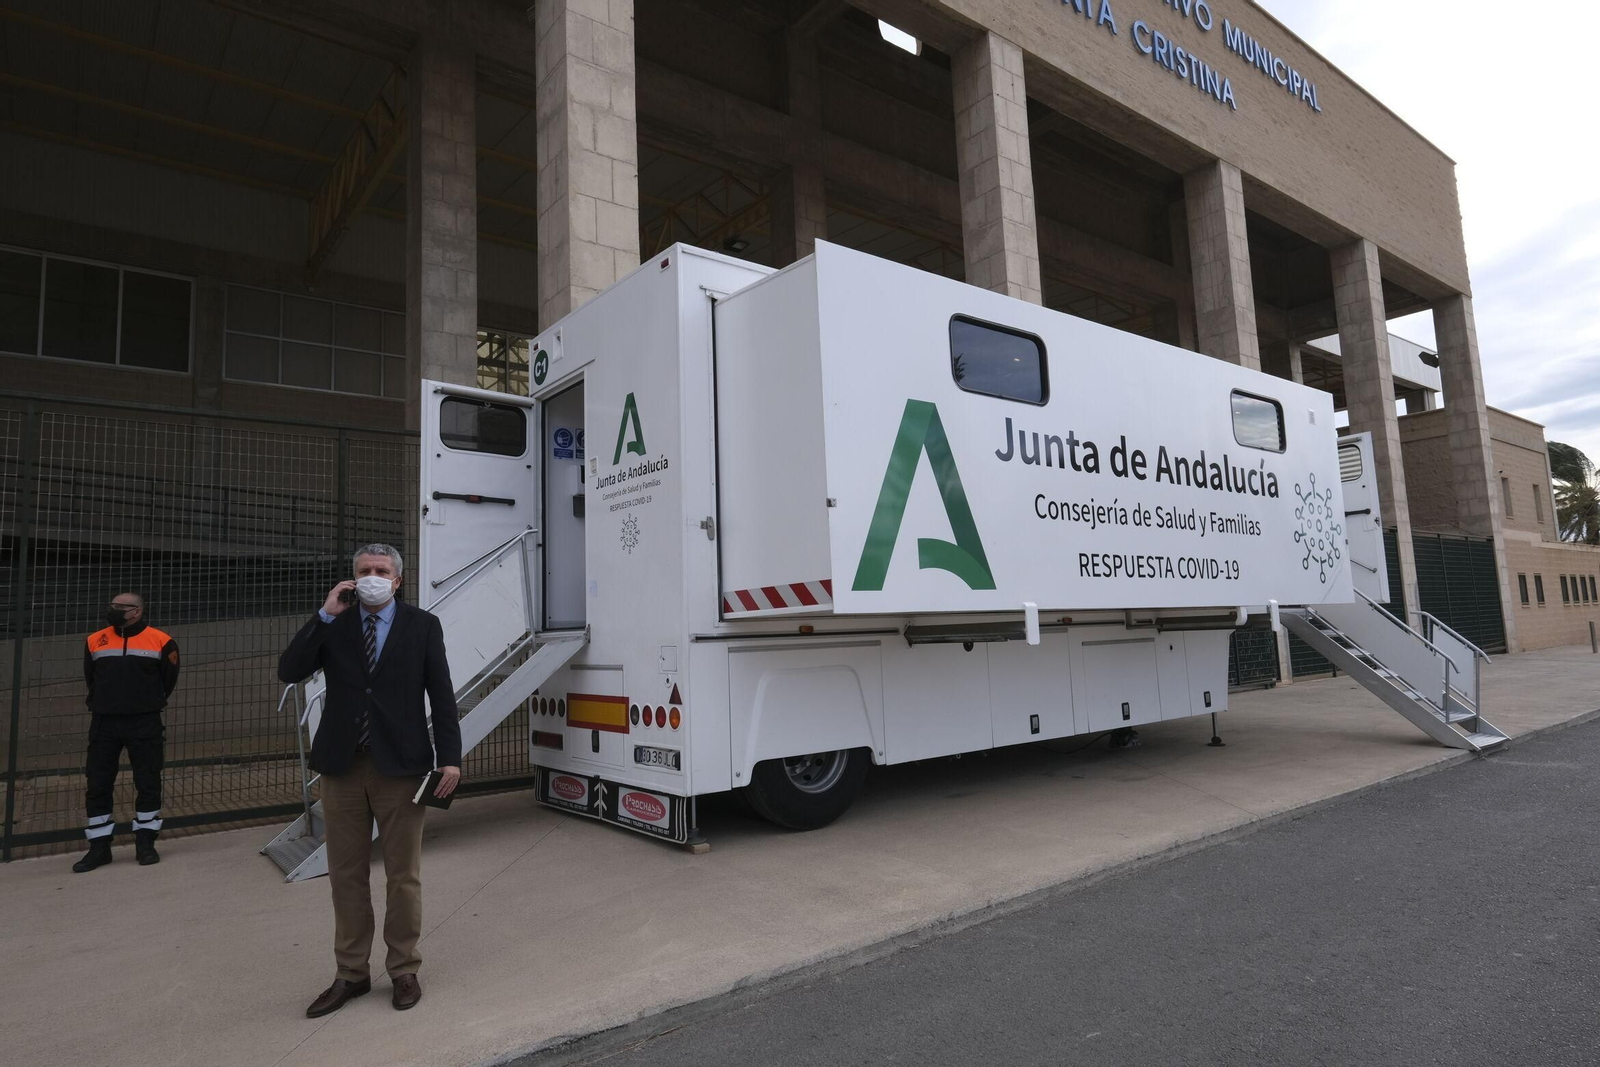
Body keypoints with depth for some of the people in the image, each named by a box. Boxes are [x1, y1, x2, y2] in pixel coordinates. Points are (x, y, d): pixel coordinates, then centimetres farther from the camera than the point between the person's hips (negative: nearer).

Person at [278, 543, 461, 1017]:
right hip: (342, 765, 3)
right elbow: (289, 671, -6)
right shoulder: (334, 626, 7)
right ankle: (351, 973, 27)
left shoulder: (422, 626, 0)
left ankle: (404, 971, 23)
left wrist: (449, 757, -9)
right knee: (346, 875, 12)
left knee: (403, 875, 7)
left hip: (399, 765, -2)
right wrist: (325, 615, -12)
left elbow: (442, 695, -2)